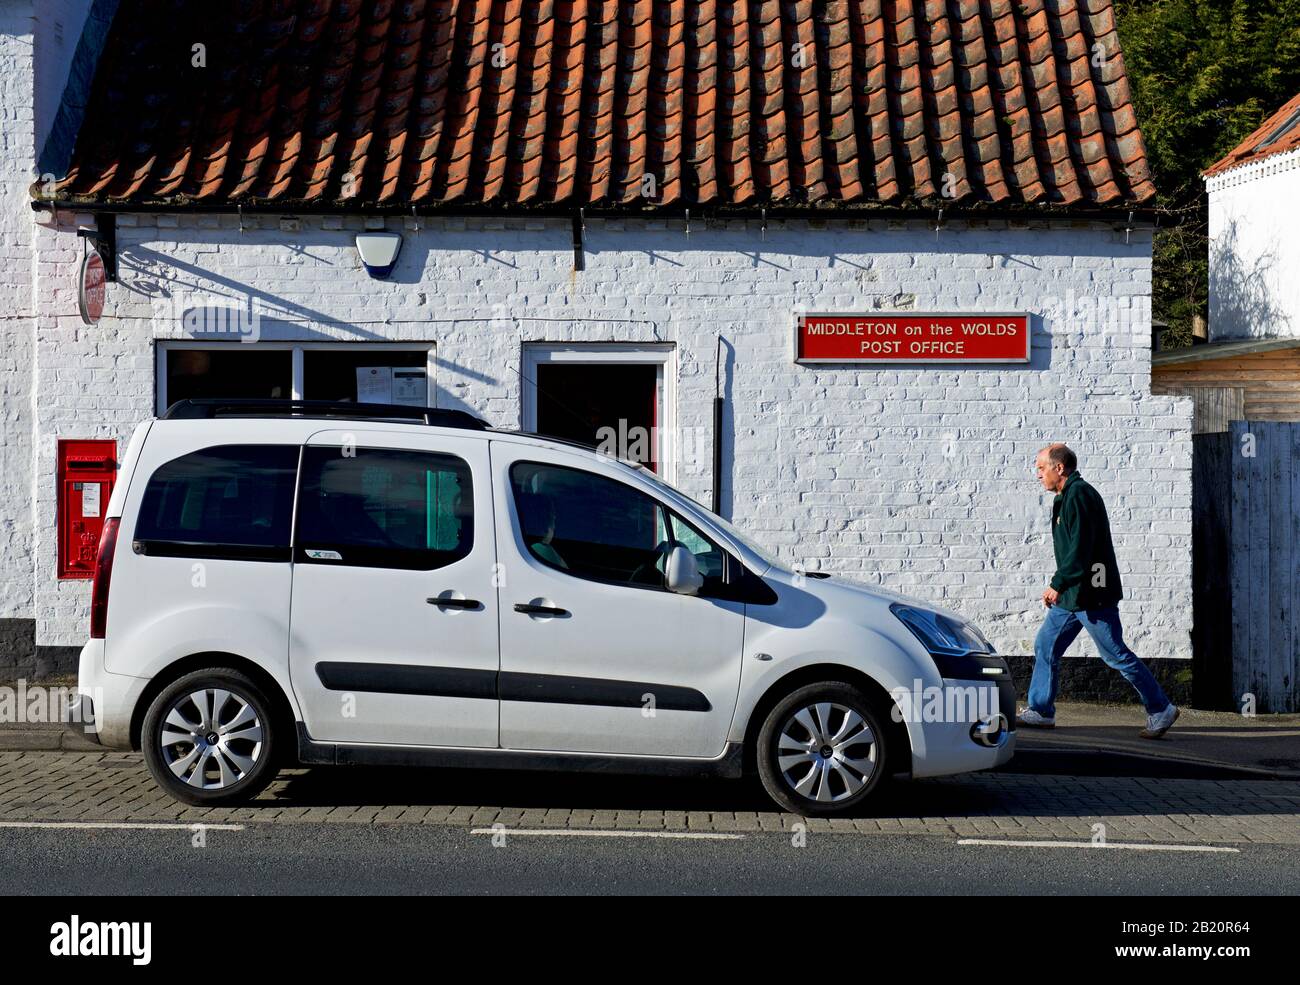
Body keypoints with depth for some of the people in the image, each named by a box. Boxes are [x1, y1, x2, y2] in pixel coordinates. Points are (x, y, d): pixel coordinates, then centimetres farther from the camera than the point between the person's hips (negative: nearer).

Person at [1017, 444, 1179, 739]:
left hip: (1091, 595, -10)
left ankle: (1161, 710, 4)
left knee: (1116, 655, -4)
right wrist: (1061, 587, 20)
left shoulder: (1079, 495, -17)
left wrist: (1057, 584, -21)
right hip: (1072, 595, 10)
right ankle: (1040, 711, 16)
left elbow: (1080, 549, -24)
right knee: (1045, 646, 10)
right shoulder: (1067, 497, 16)